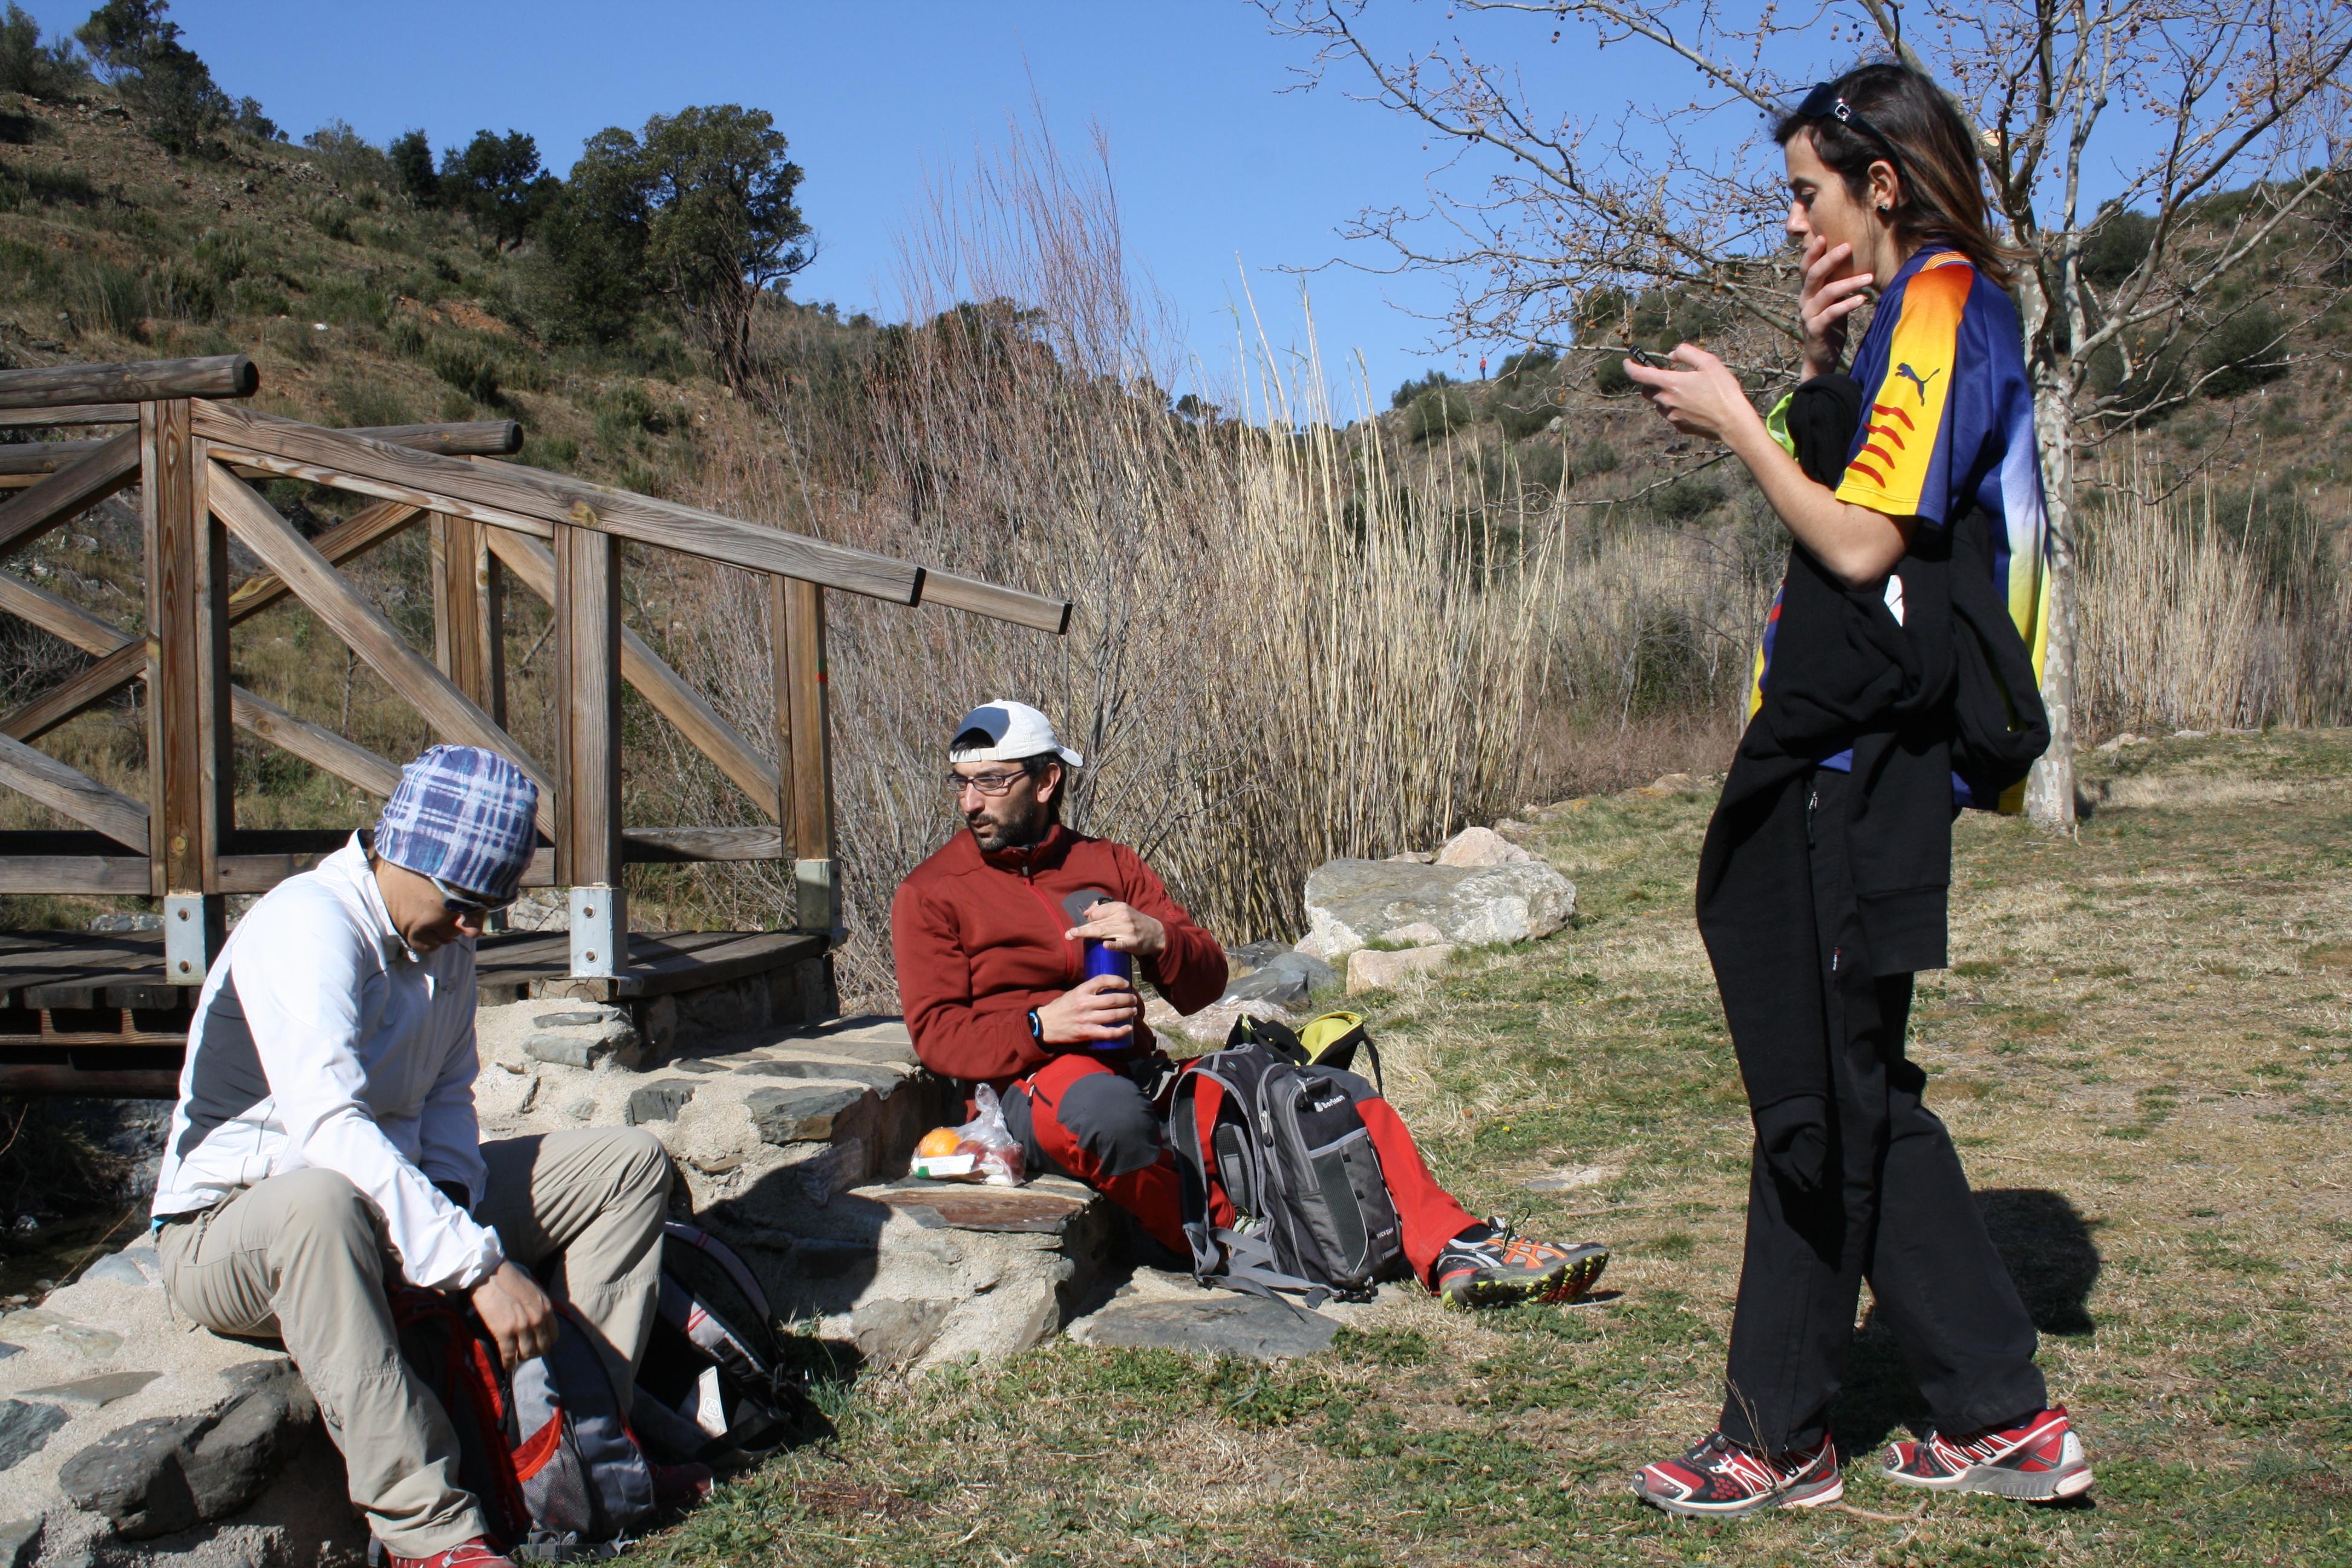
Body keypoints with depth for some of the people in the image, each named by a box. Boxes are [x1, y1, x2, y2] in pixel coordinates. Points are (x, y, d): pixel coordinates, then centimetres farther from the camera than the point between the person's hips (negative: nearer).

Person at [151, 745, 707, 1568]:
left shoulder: (444, 939, 5)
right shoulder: (307, 924, -23)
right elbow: (331, 1130, -36)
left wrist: (452, 1193, -11)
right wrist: (480, 1264, -41)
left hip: (390, 1203, 8)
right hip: (227, 1230, -8)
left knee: (628, 1163, 2)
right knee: (320, 1204, -44)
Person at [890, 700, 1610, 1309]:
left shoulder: (1109, 864, 19)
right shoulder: (931, 893, 8)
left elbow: (1206, 981, 12)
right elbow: (936, 1031, -3)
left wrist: (1155, 936, -11)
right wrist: (1043, 1024, -20)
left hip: (1141, 1069, 5)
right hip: (1035, 1082, -5)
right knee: (1111, 1110, -42)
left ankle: (1452, 1250, -18)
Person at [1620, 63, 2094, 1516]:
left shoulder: (1940, 308, -11)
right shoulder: (1930, 315, 19)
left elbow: (1861, 544, -19)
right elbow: (1842, 512, 22)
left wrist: (1738, 420, -7)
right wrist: (1816, 370, 10)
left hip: (1854, 777, -10)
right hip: (1839, 759, 10)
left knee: (1822, 1102, -1)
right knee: (1851, 1095, 14)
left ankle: (1779, 1437, 11)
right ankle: (2004, 1414, 19)